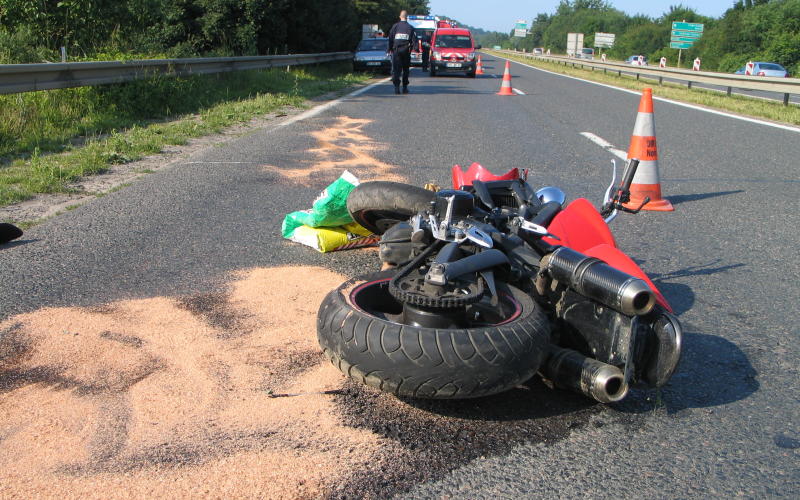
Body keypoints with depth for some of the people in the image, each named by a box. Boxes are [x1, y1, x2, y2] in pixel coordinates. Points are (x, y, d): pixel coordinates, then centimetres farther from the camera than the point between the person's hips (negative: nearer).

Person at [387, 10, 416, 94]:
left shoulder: (395, 26, 2)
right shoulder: (410, 27, 0)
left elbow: (390, 38, 3)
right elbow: (414, 40, -3)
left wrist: (390, 49, 10)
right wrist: (410, 47, 12)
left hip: (396, 50, 0)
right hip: (406, 51, 0)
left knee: (396, 69, -2)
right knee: (406, 69, 11)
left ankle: (396, 86, -18)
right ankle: (405, 87, 12)